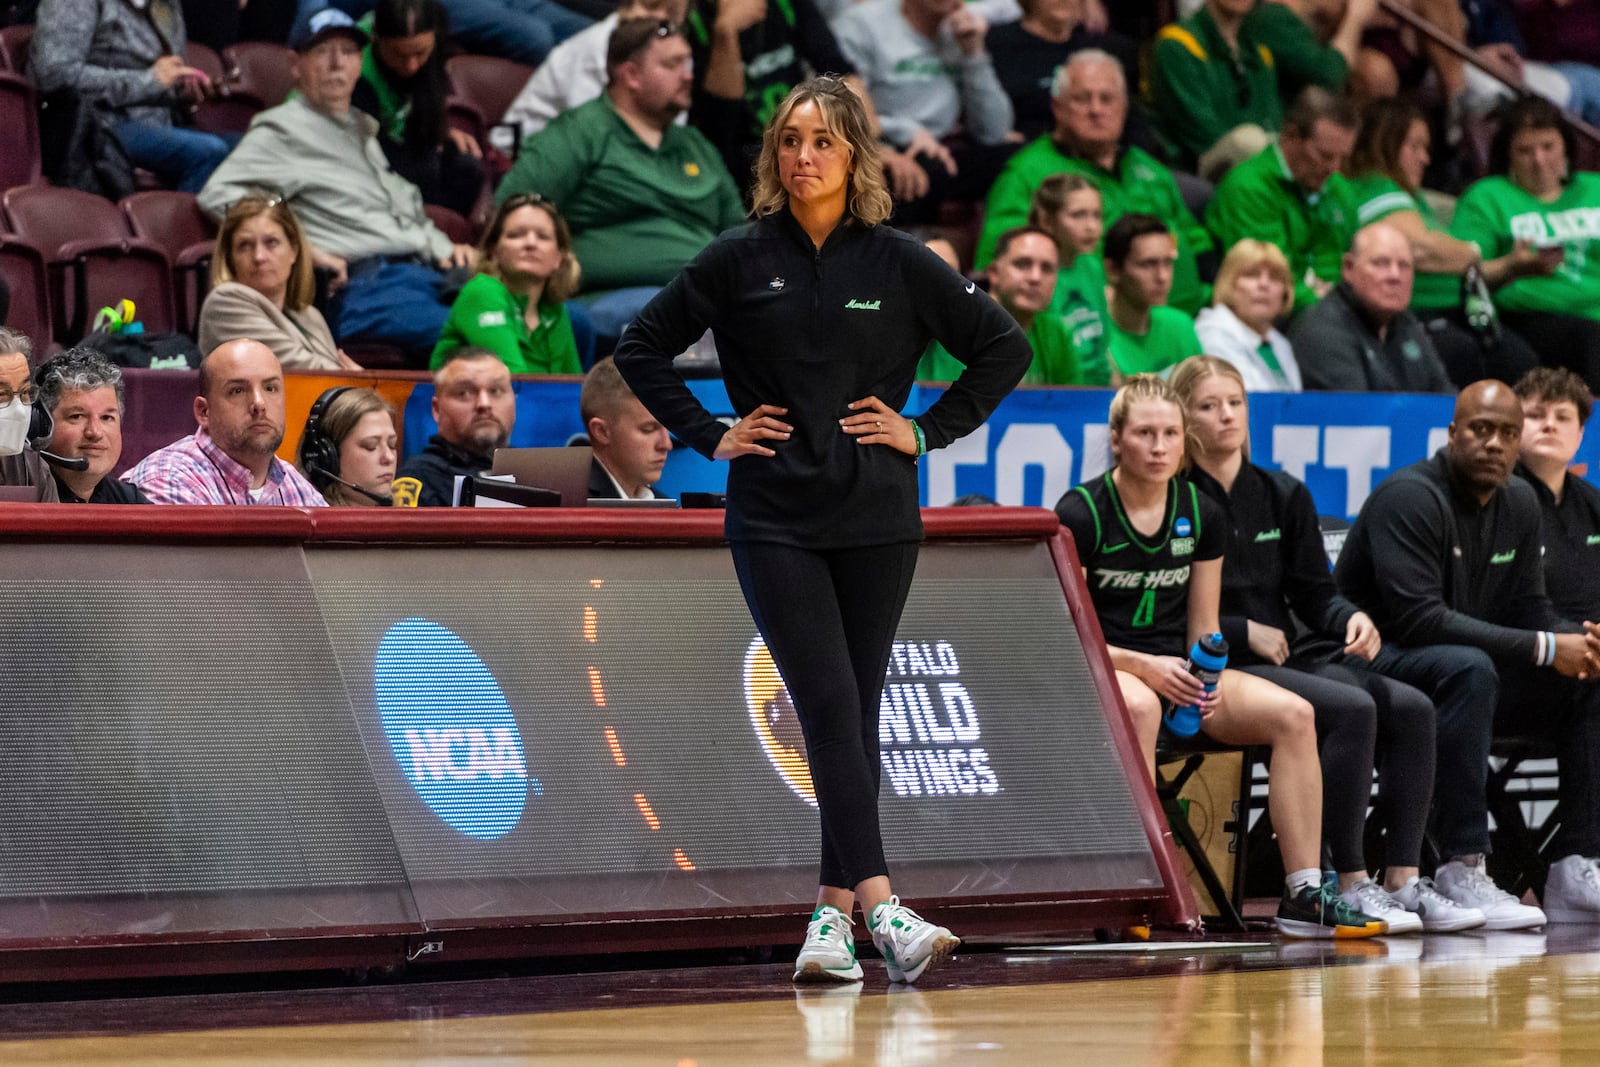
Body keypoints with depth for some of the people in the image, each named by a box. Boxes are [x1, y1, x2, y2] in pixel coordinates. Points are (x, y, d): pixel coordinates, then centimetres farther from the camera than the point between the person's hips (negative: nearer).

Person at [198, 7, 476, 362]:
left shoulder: (367, 129, 32)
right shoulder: (283, 130, 9)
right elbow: (218, 195, -5)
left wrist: (444, 249, 18)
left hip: (425, 268, 7)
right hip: (363, 283, -7)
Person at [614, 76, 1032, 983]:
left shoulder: (898, 263, 1)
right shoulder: (741, 261, 1)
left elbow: (1006, 347, 7)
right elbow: (643, 348, 10)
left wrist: (930, 431, 0)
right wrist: (708, 435, 2)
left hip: (877, 521, 1)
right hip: (775, 521, -1)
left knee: (858, 714, 4)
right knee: (828, 706, -12)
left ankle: (834, 910, 10)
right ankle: (881, 910, -21)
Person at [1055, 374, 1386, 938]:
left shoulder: (1201, 514, 9)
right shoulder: (1081, 514, -8)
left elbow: (1202, 627, 14)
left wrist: (1204, 679, -9)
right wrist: (1146, 668, -20)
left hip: (1178, 670, 6)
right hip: (1097, 670, -6)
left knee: (1293, 714, -17)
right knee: (1139, 709, -42)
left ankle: (1303, 895, -18)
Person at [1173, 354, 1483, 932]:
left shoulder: (1283, 495, 18)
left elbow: (1314, 594, 17)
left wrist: (1352, 619, -5)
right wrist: (1244, 633, -13)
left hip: (1290, 657, 7)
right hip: (1219, 671, -7)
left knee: (1412, 708, -16)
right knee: (1351, 708, -30)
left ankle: (1403, 880, -21)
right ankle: (1350, 884, -28)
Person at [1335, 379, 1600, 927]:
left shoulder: (1519, 503, 8)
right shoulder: (1410, 497, -19)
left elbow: (1528, 609, 11)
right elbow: (1418, 618, -28)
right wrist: (1542, 649, -28)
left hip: (1464, 667, 9)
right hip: (1375, 663, -9)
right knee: (1469, 669, -38)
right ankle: (1462, 869, -40)